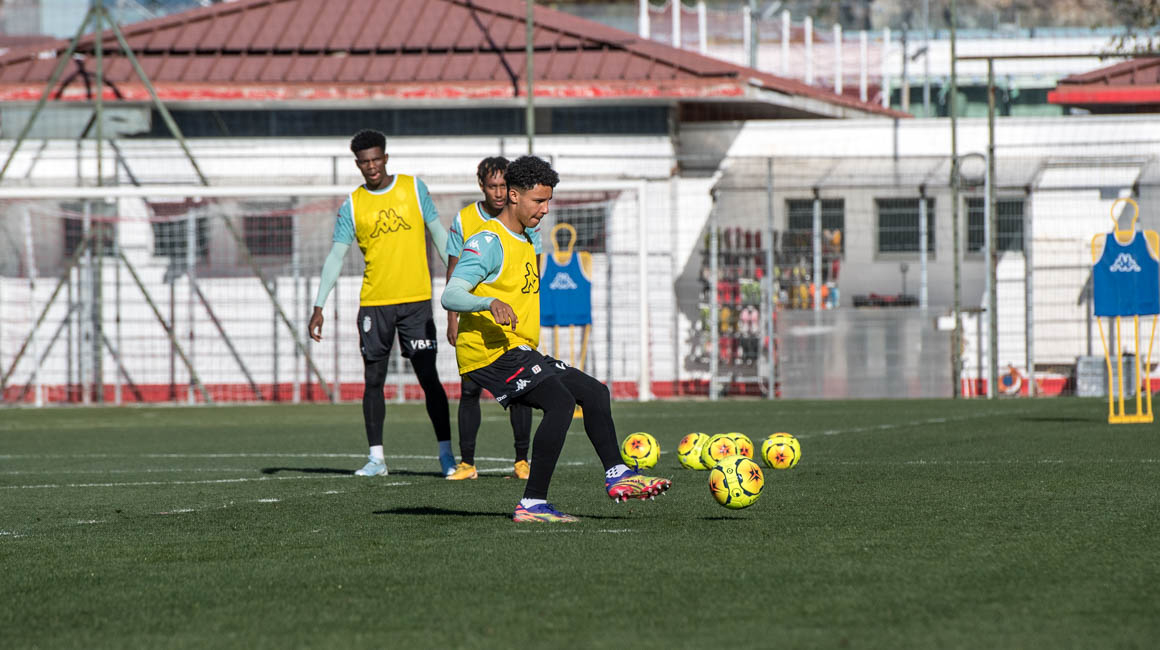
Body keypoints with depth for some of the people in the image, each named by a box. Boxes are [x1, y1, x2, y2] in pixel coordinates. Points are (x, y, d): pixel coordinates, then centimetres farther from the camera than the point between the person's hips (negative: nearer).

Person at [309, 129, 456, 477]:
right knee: (373, 380, 2)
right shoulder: (352, 205, 4)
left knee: (428, 377, -5)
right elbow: (335, 257, 2)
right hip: (374, 303, 2)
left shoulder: (413, 188, 3)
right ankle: (376, 457, 8)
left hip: (416, 300, -1)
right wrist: (319, 307, -5)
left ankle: (446, 453, 1)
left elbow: (438, 233, 8)